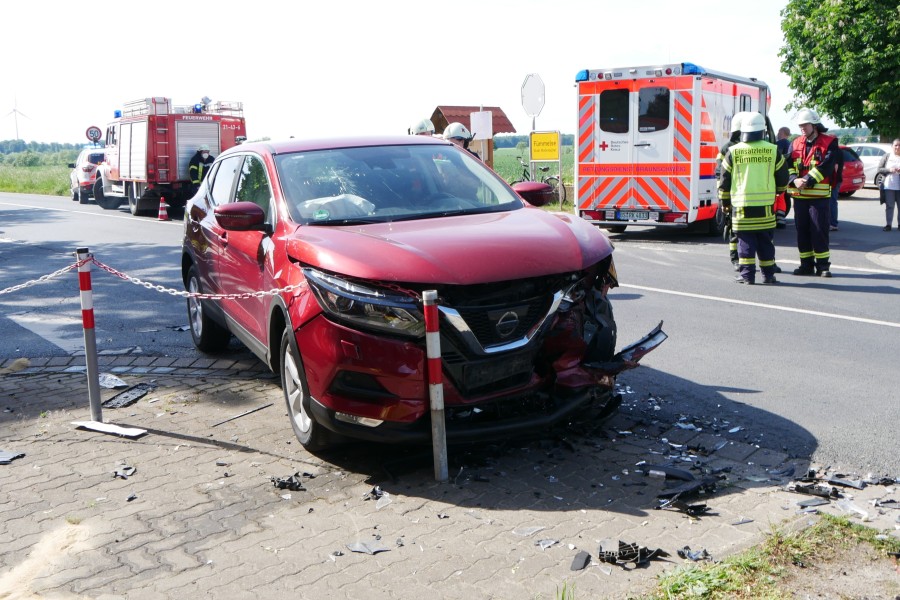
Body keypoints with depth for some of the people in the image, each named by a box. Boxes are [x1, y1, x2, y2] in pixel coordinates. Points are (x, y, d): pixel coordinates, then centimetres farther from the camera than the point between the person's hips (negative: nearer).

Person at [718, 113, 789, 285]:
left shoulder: (732, 152, -1)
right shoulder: (772, 150, 2)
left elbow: (724, 180, 3)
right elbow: (783, 177, 10)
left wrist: (725, 202, 16)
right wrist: (777, 191, 30)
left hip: (741, 204, -1)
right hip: (765, 204, 1)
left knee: (746, 240, 4)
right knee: (766, 241, 9)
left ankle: (747, 274, 1)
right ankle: (768, 274, 14)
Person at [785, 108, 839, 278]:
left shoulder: (829, 142, -2)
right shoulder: (795, 144, 13)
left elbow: (825, 166, -13)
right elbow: (788, 165, 2)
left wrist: (807, 180, -21)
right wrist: (794, 180, -16)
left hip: (819, 195, -5)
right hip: (799, 195, 5)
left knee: (819, 231, -5)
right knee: (802, 231, 8)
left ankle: (823, 266, 2)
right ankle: (806, 265, 17)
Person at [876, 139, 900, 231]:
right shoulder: (887, 156, 6)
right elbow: (879, 169, 4)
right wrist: (889, 170, -13)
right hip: (889, 186, 0)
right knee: (889, 206, 1)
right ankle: (888, 224, 6)